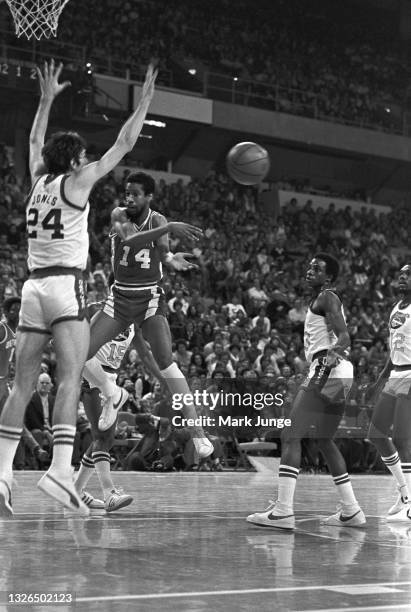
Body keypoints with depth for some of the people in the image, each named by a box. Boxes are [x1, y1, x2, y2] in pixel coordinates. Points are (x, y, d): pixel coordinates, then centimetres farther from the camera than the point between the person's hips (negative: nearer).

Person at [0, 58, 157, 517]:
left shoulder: (37, 180, 16)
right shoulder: (75, 182, 0)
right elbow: (123, 145, 4)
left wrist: (47, 99, 44)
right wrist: (144, 102, 13)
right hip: (65, 285, -7)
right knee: (71, 377, -14)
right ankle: (60, 469, -28)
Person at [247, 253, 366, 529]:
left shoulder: (327, 298, -5)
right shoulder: (327, 300, 25)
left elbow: (344, 337, -18)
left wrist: (333, 354, -36)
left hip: (327, 372, -11)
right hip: (339, 375, 11)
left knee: (291, 436, -12)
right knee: (324, 439, 18)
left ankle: (283, 512, -19)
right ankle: (351, 511, 18)